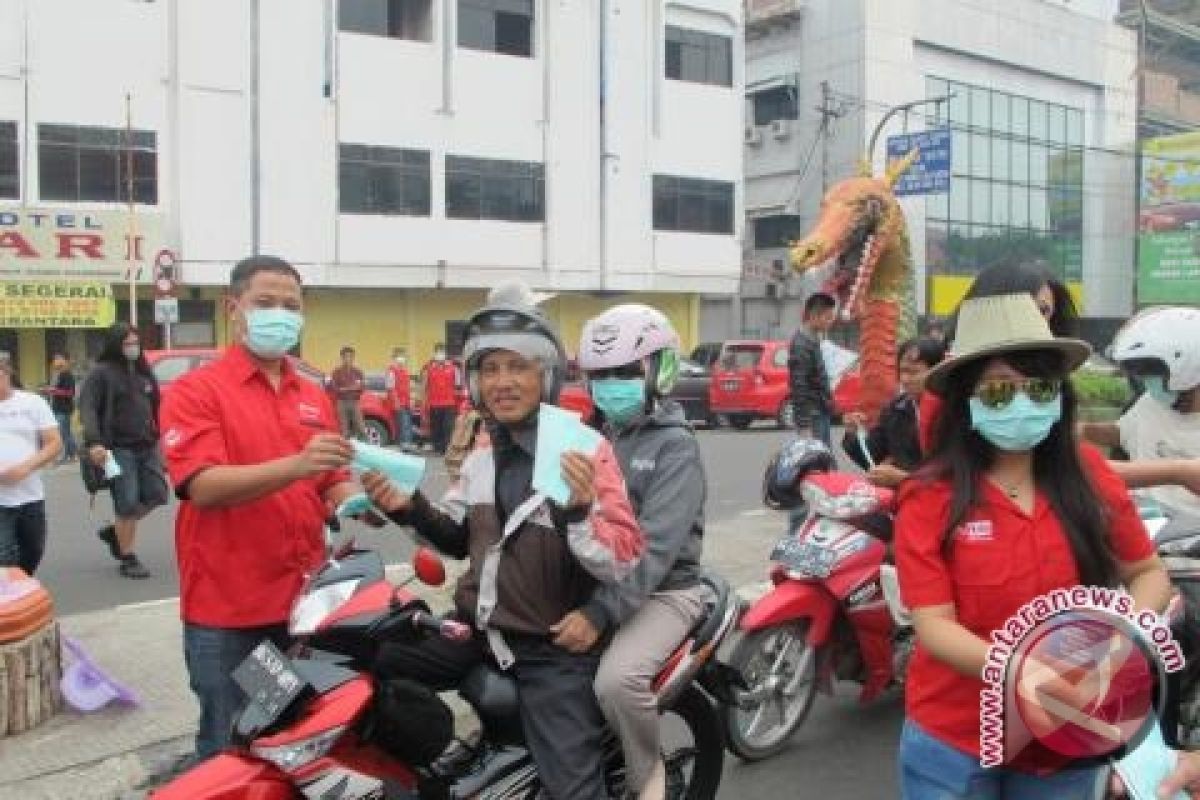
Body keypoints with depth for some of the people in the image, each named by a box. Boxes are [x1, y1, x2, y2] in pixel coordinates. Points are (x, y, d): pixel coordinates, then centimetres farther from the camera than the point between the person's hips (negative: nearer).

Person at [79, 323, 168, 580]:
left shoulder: (143, 371, 14)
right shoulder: (102, 372, -5)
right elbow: (87, 408, -13)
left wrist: (158, 436, 16)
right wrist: (94, 442, -25)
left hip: (147, 447, 6)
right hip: (119, 448, -6)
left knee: (157, 495, 5)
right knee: (127, 503, -4)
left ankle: (115, 532, 26)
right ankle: (128, 560, 8)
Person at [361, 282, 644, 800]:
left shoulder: (585, 449, -14)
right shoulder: (484, 453, 7)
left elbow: (623, 564, -19)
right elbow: (462, 539, 20)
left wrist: (579, 510, -37)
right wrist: (410, 509, 2)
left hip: (553, 649, -6)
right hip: (479, 630, 7)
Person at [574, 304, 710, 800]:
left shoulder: (675, 446, -10)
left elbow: (655, 545, -21)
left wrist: (600, 613, -30)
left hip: (661, 590, -6)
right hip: (590, 581, 7)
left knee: (616, 679, -32)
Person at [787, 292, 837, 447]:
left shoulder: (813, 339, 13)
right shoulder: (802, 344, -18)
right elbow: (799, 386, -22)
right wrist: (804, 425, -23)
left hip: (821, 414, 10)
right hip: (812, 417, -10)